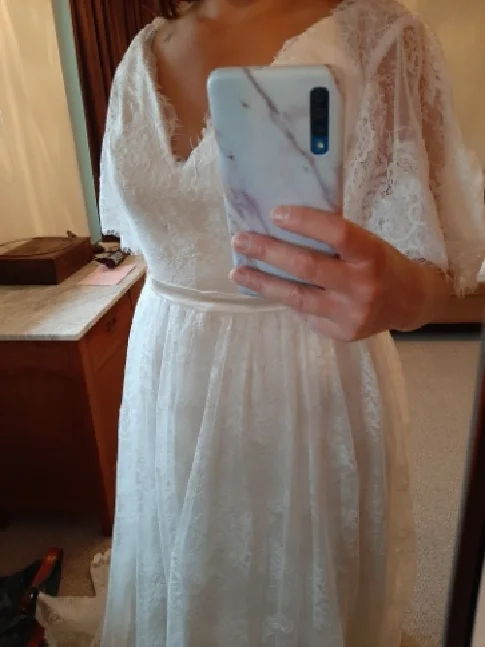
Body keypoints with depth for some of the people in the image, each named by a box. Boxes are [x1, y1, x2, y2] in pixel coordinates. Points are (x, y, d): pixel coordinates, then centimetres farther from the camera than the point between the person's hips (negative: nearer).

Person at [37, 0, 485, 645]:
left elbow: (430, 271, -13)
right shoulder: (143, 55, 6)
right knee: (179, 593, 25)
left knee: (301, 593, 20)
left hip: (312, 394, -3)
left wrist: (395, 293, -37)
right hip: (171, 386, 5)